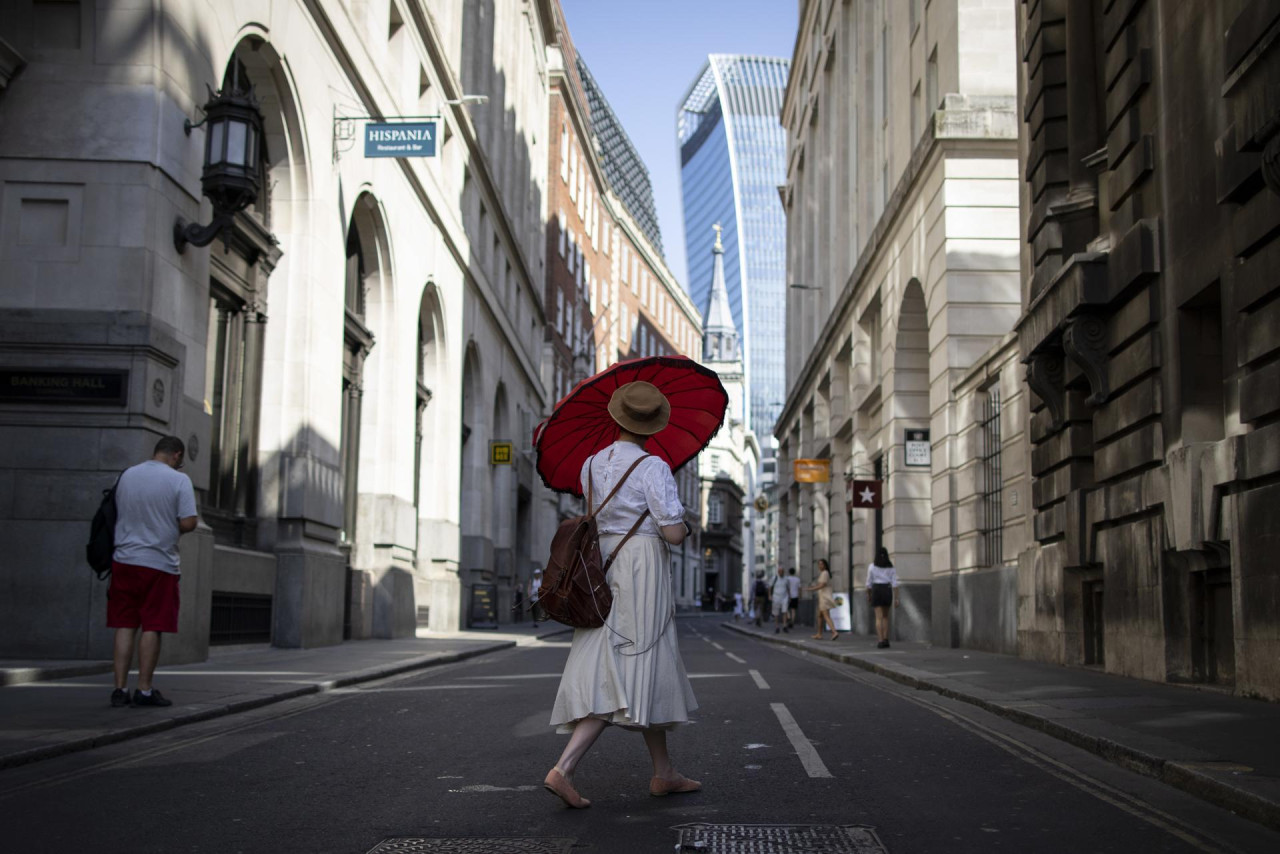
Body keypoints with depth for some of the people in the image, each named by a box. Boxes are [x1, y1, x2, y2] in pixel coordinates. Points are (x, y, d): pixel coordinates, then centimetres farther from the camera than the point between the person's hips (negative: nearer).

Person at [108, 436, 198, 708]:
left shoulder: (127, 475, 9)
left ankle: (120, 688, 7)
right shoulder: (179, 480, -7)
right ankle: (144, 690, 4)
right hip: (159, 563, -4)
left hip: (124, 561, 4)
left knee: (125, 627, 7)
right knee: (152, 627, 2)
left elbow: (117, 515, 16)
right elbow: (188, 523, -12)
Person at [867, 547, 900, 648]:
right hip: (887, 592, 2)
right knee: (885, 616, 18)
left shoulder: (872, 566, -2)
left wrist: (868, 595, 16)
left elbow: (869, 583, 1)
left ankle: (881, 642, -15)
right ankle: (886, 640, 9)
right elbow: (894, 583, -5)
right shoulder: (891, 567, 2)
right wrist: (895, 599, -6)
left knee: (879, 618, -3)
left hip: (876, 592, -2)